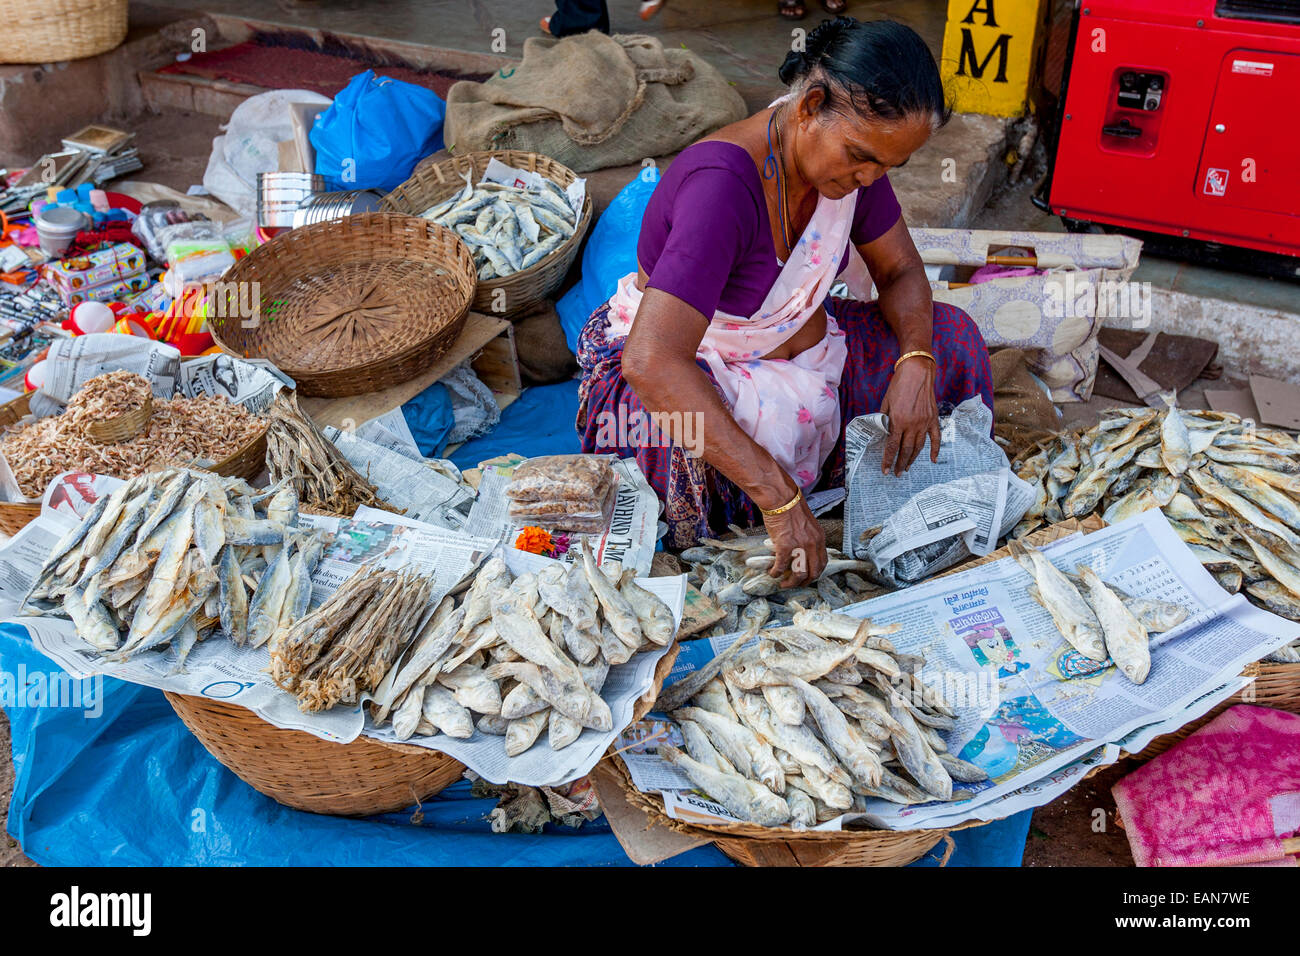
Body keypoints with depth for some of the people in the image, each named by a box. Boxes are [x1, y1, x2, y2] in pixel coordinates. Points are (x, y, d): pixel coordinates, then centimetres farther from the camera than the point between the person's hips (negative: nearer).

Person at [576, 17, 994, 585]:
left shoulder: (851, 154, -11)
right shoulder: (723, 182, -35)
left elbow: (899, 270, 4)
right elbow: (653, 362, -45)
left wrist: (915, 365, -19)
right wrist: (778, 495, -46)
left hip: (795, 344, 8)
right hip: (680, 373, -7)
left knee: (949, 336, -1)